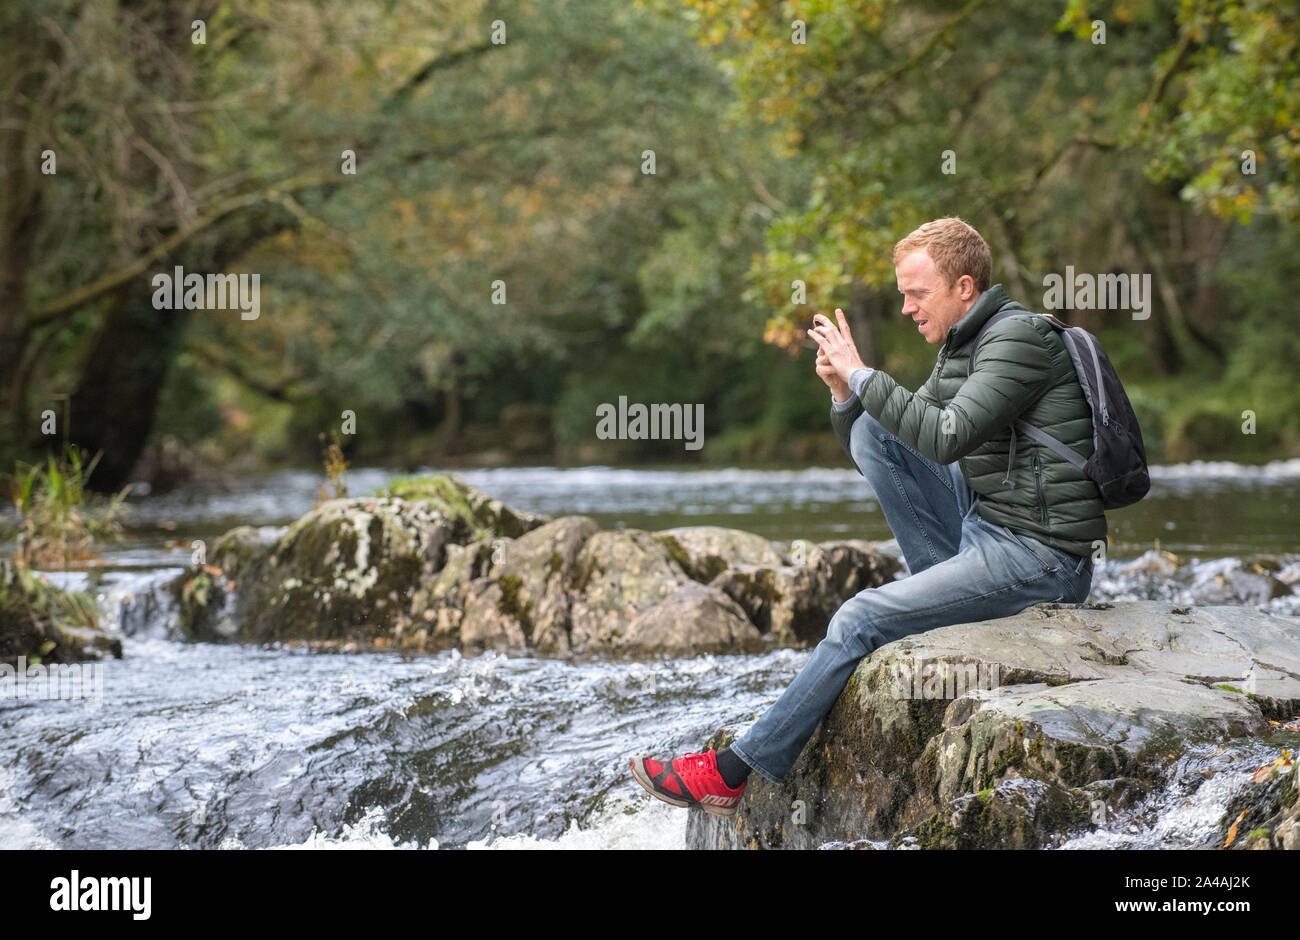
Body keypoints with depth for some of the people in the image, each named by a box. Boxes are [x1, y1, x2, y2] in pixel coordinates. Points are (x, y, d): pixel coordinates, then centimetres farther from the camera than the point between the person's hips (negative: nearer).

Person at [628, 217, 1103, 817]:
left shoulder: (1019, 339, -13)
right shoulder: (959, 350, 15)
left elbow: (945, 438, -27)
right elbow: (876, 449, 17)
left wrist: (860, 374, -19)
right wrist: (843, 392, -2)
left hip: (1042, 557, -9)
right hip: (988, 525, 9)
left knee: (861, 619, -16)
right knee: (870, 433, 0)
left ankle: (736, 773, -9)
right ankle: (953, 593, 0)